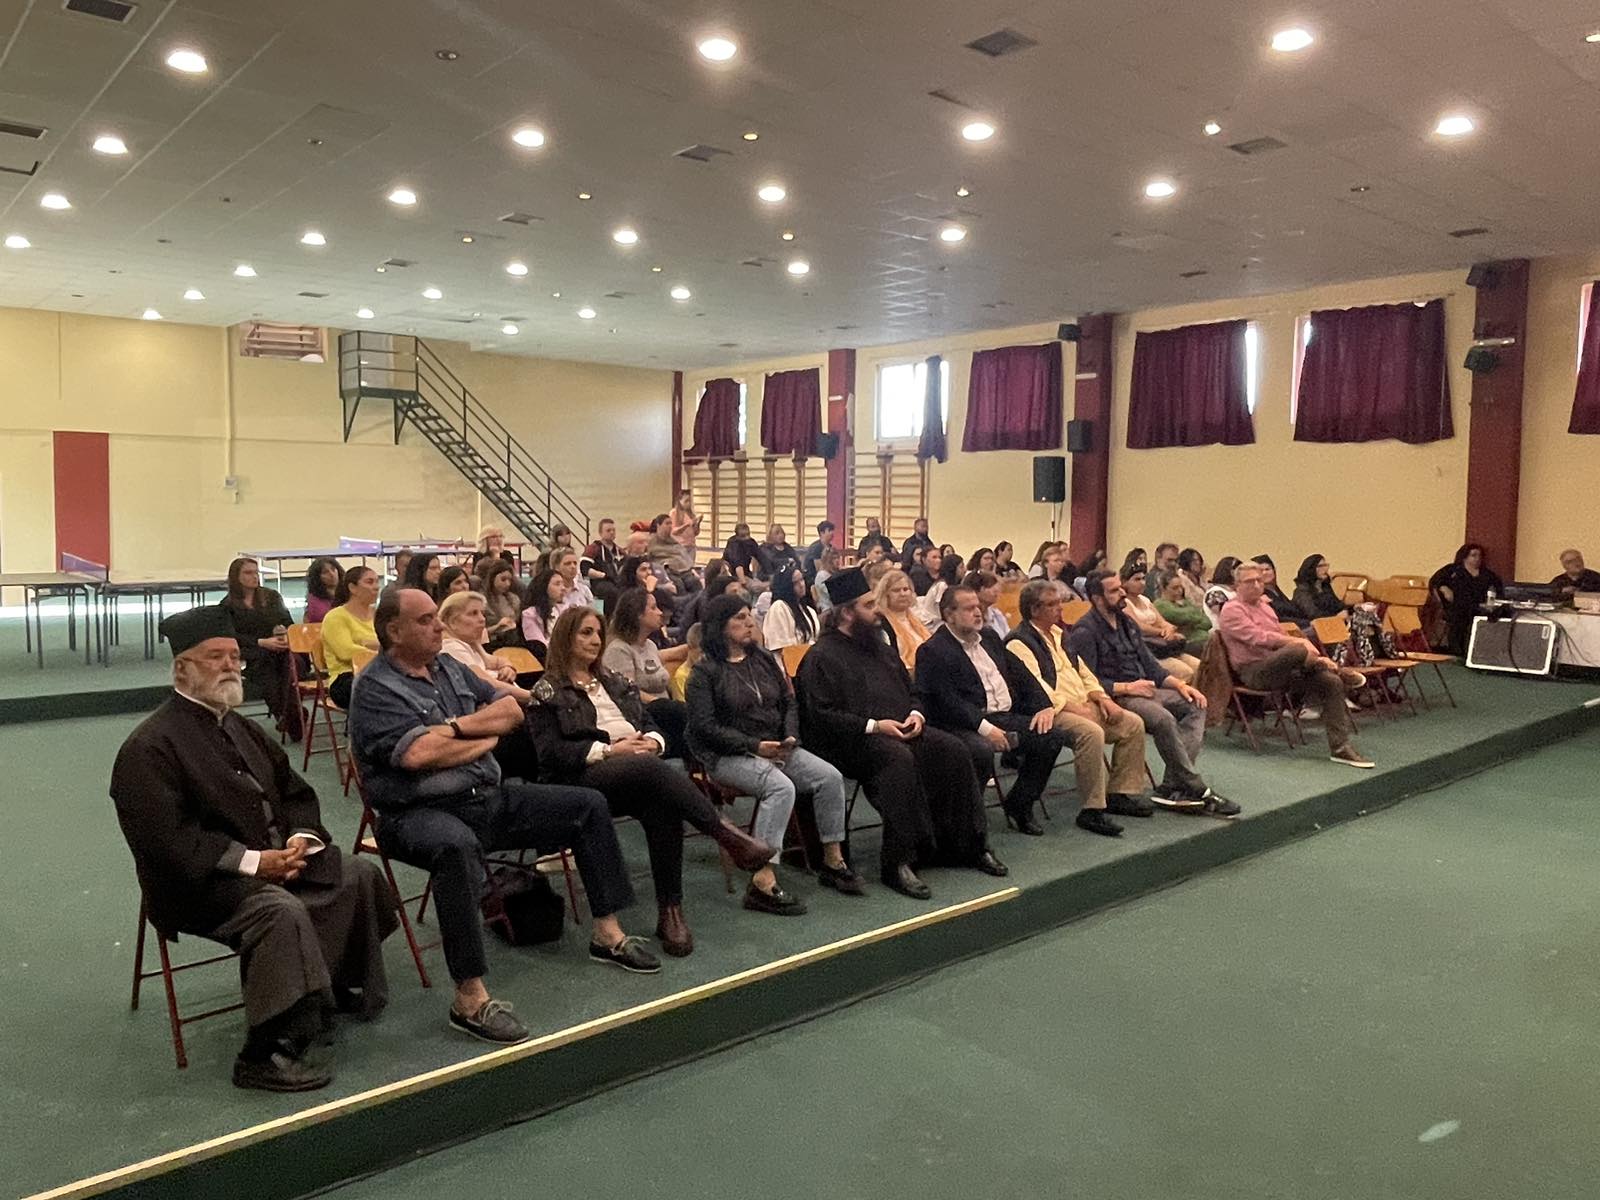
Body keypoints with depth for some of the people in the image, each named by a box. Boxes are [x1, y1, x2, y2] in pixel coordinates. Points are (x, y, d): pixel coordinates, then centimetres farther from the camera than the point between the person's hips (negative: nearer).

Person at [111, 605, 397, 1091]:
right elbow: (168, 838, -20)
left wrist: (302, 838, -7)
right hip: (199, 882, -8)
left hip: (273, 859, 8)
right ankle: (264, 1056, -25)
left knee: (360, 875, -5)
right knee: (281, 911, -33)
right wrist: (253, 861, -24)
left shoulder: (239, 728, 15)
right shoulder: (148, 747, -11)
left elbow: (294, 792, 15)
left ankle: (342, 991, 13)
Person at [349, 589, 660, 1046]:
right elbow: (416, 754, -23)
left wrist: (458, 727, -9)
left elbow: (511, 710, 8)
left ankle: (607, 933, 15)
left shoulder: (448, 668, 14)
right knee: (456, 846, -42)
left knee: (589, 806, 4)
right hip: (421, 813, -8)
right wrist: (483, 735, -8)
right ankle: (470, 996, -35)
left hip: (490, 797, 8)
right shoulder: (374, 688, -8)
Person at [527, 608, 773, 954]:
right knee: (649, 768, -36)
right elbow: (551, 753, -6)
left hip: (639, 775, 5)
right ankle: (726, 834, -32)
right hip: (583, 780, -5)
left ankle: (670, 911, -26)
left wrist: (652, 741, -4)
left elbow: (651, 724, 21)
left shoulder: (613, 681, 26)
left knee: (663, 808, -32)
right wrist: (609, 750, -13)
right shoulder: (547, 691, 8)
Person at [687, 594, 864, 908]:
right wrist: (754, 746, -18)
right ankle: (763, 881, -35)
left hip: (775, 748, 7)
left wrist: (791, 736, -1)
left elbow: (789, 703, 20)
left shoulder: (764, 660, 17)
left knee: (830, 777, -14)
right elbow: (705, 727, -11)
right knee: (781, 787, -34)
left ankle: (833, 861, -3)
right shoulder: (705, 672, -4)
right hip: (728, 756, -6)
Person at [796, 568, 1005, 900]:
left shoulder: (878, 647, 21)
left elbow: (910, 689, 27)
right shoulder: (821, 657, -4)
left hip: (899, 730, 8)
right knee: (899, 760, -37)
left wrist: (915, 714, 4)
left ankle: (967, 845, -5)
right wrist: (873, 726, -19)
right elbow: (821, 716, -13)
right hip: (851, 740, -7)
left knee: (953, 751, -15)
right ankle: (897, 862, -32)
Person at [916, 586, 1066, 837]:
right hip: (965, 725, -8)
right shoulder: (933, 651, -7)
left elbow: (1020, 673, 20)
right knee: (981, 751, -36)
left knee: (1052, 736, -8)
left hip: (1005, 717, 8)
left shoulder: (989, 636, 20)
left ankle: (1019, 805, 7)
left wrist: (1043, 705, 5)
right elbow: (946, 701, -17)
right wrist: (984, 727, -24)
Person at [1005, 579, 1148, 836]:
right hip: (1053, 711, -9)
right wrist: (1073, 708, -21)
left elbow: (1083, 671, 24)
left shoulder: (1058, 634, 21)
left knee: (1133, 724, -1)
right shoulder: (1019, 643, -9)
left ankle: (1119, 794, 6)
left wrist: (1101, 698, 6)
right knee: (1091, 732, -34)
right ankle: (1091, 811, -25)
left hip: (1083, 705, 10)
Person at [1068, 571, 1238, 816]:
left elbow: (1150, 664, 19)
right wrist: (1126, 687, -22)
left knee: (1195, 706, -7)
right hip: (1113, 697, -9)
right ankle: (1197, 791, -18)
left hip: (1140, 690, 9)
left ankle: (1172, 786, -19)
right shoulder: (1085, 632, -9)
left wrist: (1179, 684, 4)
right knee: (1164, 719, -31)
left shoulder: (1125, 622, 18)